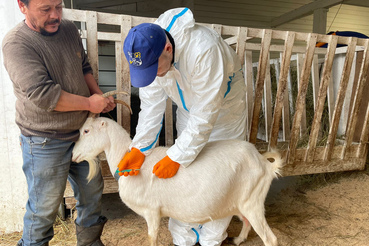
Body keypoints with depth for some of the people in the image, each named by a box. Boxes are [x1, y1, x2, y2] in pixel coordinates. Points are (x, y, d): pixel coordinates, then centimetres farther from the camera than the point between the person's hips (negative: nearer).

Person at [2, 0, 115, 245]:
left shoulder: (69, 29, 3)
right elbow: (43, 94, -26)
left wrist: (100, 96, -1)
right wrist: (89, 103, -17)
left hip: (82, 131, 7)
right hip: (45, 142, -7)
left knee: (92, 191, 19)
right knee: (45, 207, 8)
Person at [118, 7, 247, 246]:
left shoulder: (204, 50, -40)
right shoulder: (148, 53, -21)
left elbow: (205, 116, -35)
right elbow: (152, 105, -15)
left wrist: (176, 157, -31)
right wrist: (139, 149, -24)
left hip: (223, 106, -4)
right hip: (188, 108, 5)